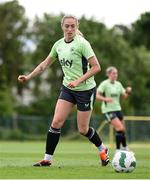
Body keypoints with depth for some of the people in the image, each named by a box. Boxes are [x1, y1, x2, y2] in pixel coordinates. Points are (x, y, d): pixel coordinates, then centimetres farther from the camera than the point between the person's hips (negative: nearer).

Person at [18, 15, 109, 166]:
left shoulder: (81, 43, -15)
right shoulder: (58, 44, 3)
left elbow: (96, 67, -18)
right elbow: (45, 64, 16)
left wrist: (78, 80, -25)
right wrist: (28, 77, 12)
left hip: (85, 90, -5)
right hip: (67, 88, 5)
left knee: (83, 130, 2)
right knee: (56, 122, -9)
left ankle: (102, 150, 30)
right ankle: (47, 159, -2)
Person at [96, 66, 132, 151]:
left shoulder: (118, 84, 9)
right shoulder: (104, 84, -10)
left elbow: (125, 96, 11)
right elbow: (97, 96, -16)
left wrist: (128, 92, -11)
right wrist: (105, 99, -34)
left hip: (117, 109, 6)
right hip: (108, 110, -6)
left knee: (123, 130, 8)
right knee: (120, 128, -19)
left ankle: (125, 149, 26)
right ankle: (118, 149, -11)